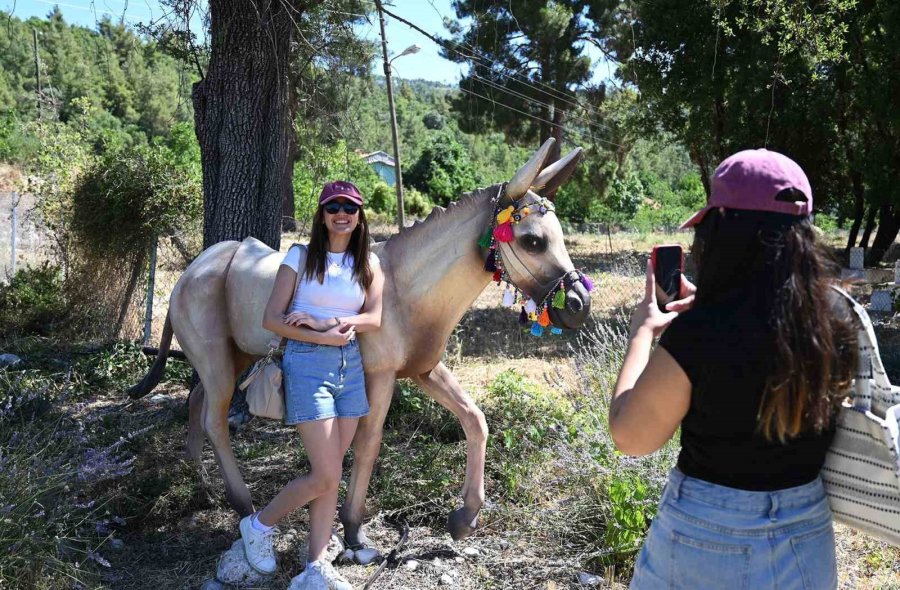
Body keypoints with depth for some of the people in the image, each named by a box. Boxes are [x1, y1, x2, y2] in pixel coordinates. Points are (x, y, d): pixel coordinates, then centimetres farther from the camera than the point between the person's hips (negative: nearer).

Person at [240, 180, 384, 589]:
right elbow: (271, 320, -7)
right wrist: (324, 336, -17)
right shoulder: (300, 257, -2)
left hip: (350, 366, 4)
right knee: (326, 476, -5)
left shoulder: (369, 264, 8)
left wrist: (324, 320, -17)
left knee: (329, 475, 8)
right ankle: (258, 526, 19)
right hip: (308, 364, -4)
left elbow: (374, 319, -4)